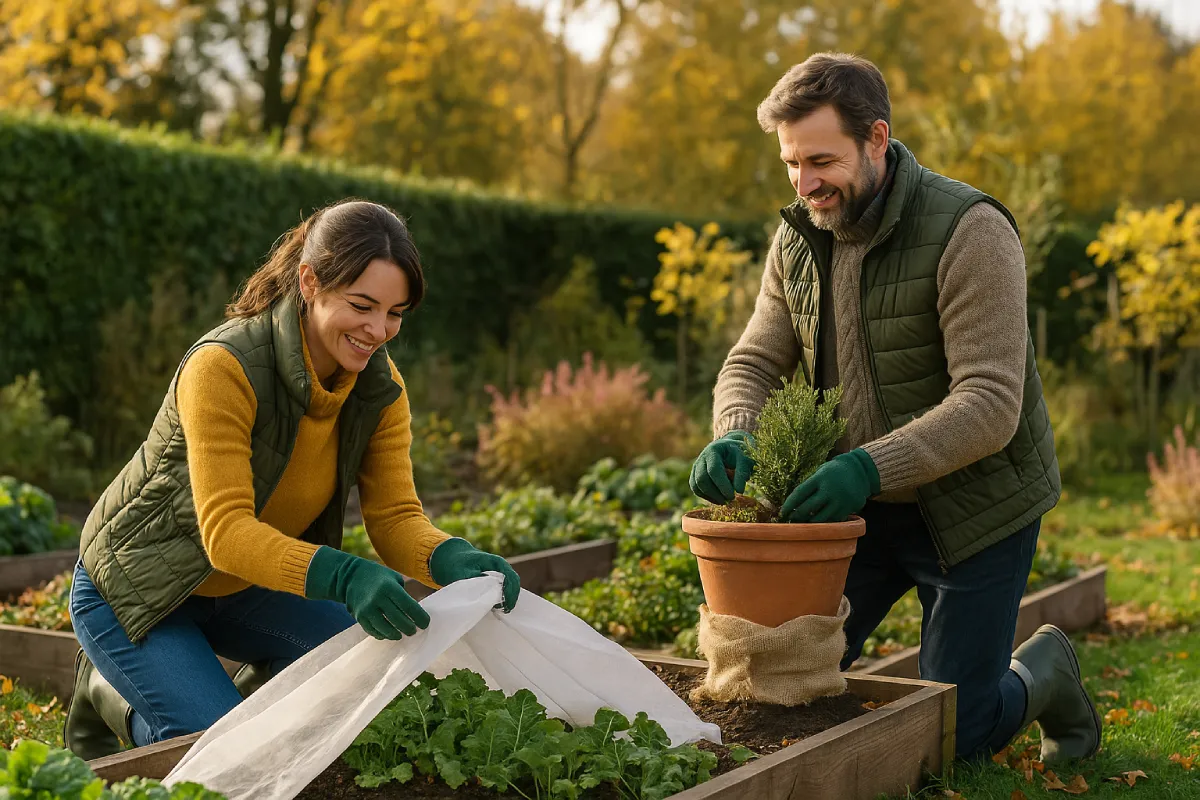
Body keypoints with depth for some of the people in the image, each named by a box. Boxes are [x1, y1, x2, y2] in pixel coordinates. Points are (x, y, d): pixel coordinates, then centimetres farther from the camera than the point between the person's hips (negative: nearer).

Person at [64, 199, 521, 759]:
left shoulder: (379, 387, -12)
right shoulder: (223, 367, -32)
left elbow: (395, 518, -15)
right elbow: (225, 531, -37)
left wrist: (456, 562, -37)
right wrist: (346, 577, -52)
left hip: (244, 589, 6)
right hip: (135, 591, -6)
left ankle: (251, 697, 12)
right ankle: (108, 690, 9)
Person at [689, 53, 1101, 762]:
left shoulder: (970, 232, -22)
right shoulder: (799, 239, -1)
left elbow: (990, 406, -27)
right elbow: (753, 364, 2)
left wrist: (871, 466, -40)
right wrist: (732, 442, -21)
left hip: (972, 508, -5)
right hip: (861, 502, 6)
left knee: (950, 738, -1)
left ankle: (1044, 675, 33)